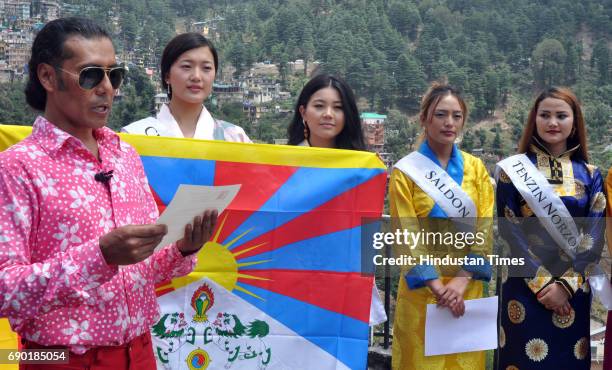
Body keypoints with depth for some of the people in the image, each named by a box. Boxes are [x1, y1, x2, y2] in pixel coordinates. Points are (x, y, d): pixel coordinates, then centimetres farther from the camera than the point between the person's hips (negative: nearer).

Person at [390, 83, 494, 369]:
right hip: (422, 288, -3)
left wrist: (462, 279, -13)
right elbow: (406, 235, -9)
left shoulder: (476, 168, 5)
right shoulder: (406, 171, -4)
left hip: (468, 286, 3)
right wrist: (437, 286, -17)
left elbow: (485, 227, -2)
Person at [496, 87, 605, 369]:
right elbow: (509, 231, -6)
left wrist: (566, 284, -12)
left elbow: (595, 236, -1)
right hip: (526, 287, -2)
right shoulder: (513, 169, -1)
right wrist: (542, 282, -12)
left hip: (574, 289, 2)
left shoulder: (589, 174, 6)